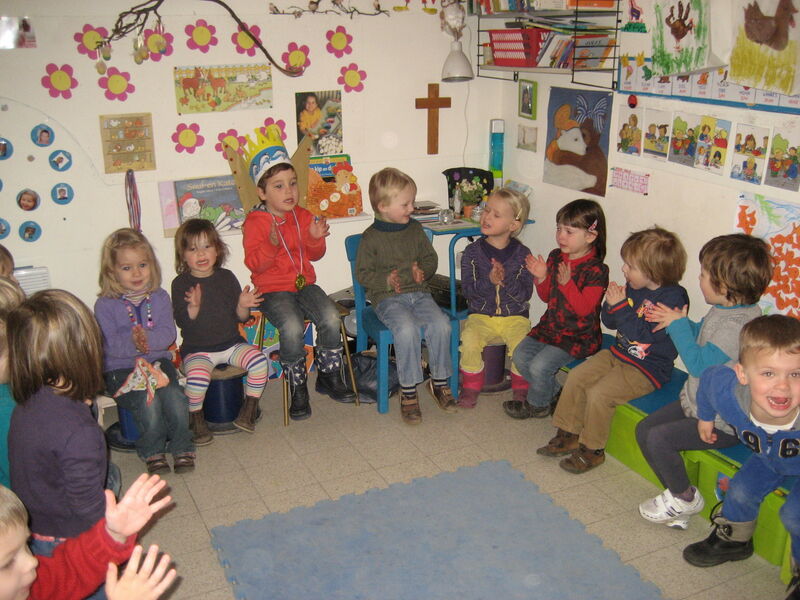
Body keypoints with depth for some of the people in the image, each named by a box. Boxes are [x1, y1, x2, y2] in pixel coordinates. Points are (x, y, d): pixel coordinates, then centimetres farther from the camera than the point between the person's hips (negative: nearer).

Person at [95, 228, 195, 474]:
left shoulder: (159, 298, 7)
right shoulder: (105, 305, -3)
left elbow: (168, 333, -5)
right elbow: (108, 344, -13)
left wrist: (148, 340, -25)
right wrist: (132, 343, -30)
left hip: (158, 362, 2)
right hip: (120, 370, -2)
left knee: (174, 397, -24)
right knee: (148, 402, -27)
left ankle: (181, 447, -2)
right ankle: (152, 451, -1)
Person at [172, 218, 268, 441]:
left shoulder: (227, 277, 4)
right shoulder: (181, 284, -4)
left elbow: (240, 318, 6)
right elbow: (182, 321, -12)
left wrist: (243, 305, -16)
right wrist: (194, 306, -31)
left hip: (231, 344, 3)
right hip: (197, 350, -3)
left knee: (259, 360, -21)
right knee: (197, 375, -32)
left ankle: (249, 410, -2)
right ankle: (196, 418, -4)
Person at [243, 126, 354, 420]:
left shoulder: (303, 216, 12)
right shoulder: (255, 222, -4)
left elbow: (314, 256, 15)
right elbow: (254, 263, -12)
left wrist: (316, 239, -6)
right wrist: (271, 243, -29)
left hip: (305, 283, 5)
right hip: (273, 290, -4)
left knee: (331, 318, -22)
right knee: (293, 327, -31)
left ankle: (329, 376, 0)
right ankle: (298, 388, -11)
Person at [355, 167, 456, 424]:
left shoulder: (415, 229, 11)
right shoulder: (371, 237, -3)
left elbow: (431, 258, 17)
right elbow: (363, 273, -2)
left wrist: (423, 271, -5)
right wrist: (386, 280, -19)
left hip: (419, 293, 4)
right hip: (387, 298, -4)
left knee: (441, 324, -22)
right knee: (407, 329, -32)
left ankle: (439, 381, -1)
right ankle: (408, 391, -16)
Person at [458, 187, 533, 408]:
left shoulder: (522, 254, -2)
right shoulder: (473, 251, 0)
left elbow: (526, 292, -7)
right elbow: (468, 289, -7)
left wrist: (506, 281, -25)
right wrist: (489, 281, -25)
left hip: (514, 316, 0)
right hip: (480, 314, 1)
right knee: (470, 342, -27)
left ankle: (521, 388, 4)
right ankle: (471, 386, -2)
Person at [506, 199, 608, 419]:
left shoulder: (596, 270, -18)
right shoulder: (555, 257, 2)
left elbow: (584, 308, -23)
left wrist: (567, 283, -34)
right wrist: (541, 277, -9)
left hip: (578, 335, -8)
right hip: (550, 325, 8)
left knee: (539, 366, -19)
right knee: (520, 356, -1)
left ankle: (536, 404, 11)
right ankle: (553, 393, 16)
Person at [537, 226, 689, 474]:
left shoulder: (672, 298, -21)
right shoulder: (633, 288, 2)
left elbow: (645, 335, -28)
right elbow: (610, 323, 10)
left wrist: (621, 307, -26)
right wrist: (611, 304, -11)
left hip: (648, 368, -8)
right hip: (619, 353, 8)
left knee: (599, 393, -22)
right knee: (576, 377, 0)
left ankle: (592, 450, -2)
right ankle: (568, 435, 14)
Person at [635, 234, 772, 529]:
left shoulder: (737, 326, -29)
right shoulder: (724, 309, 3)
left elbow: (699, 364, -26)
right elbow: (700, 336, 22)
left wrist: (679, 325, -16)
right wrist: (677, 322, 5)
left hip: (721, 422, -10)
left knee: (659, 438, -20)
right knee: (644, 428, 6)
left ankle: (685, 497, 7)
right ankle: (678, 495, 17)